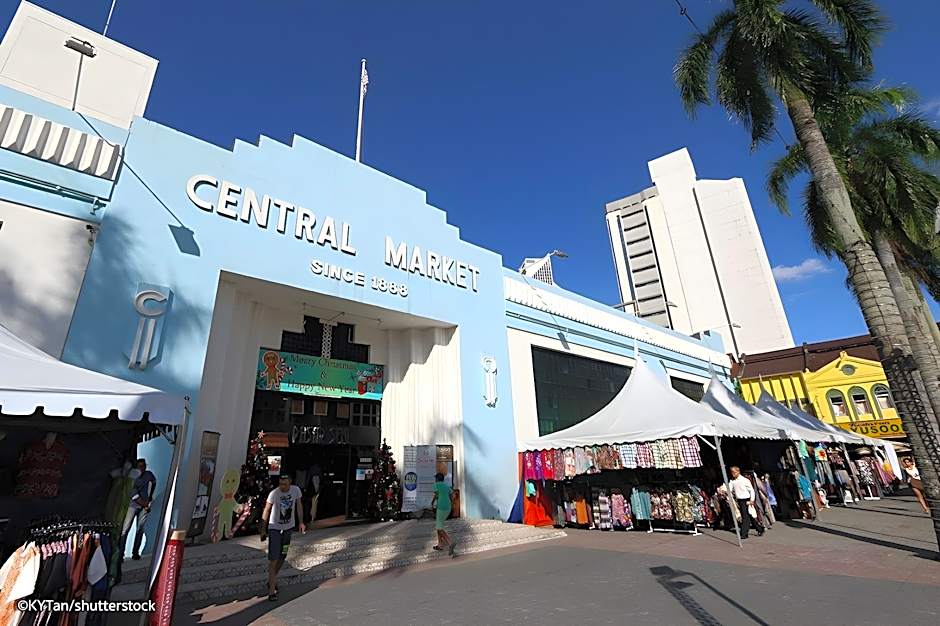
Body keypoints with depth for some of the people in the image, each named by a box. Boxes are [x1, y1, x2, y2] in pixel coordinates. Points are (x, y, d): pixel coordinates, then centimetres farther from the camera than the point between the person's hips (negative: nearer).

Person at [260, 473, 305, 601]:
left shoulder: (296, 490, -11)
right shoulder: (274, 493, -20)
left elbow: (299, 506, 2)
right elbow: (266, 511, -10)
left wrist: (301, 522, 0)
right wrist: (263, 530, -8)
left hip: (288, 528, 4)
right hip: (274, 528, -4)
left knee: (282, 557, 17)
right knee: (273, 559, -7)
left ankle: (272, 580, 39)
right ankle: (271, 590, 2)